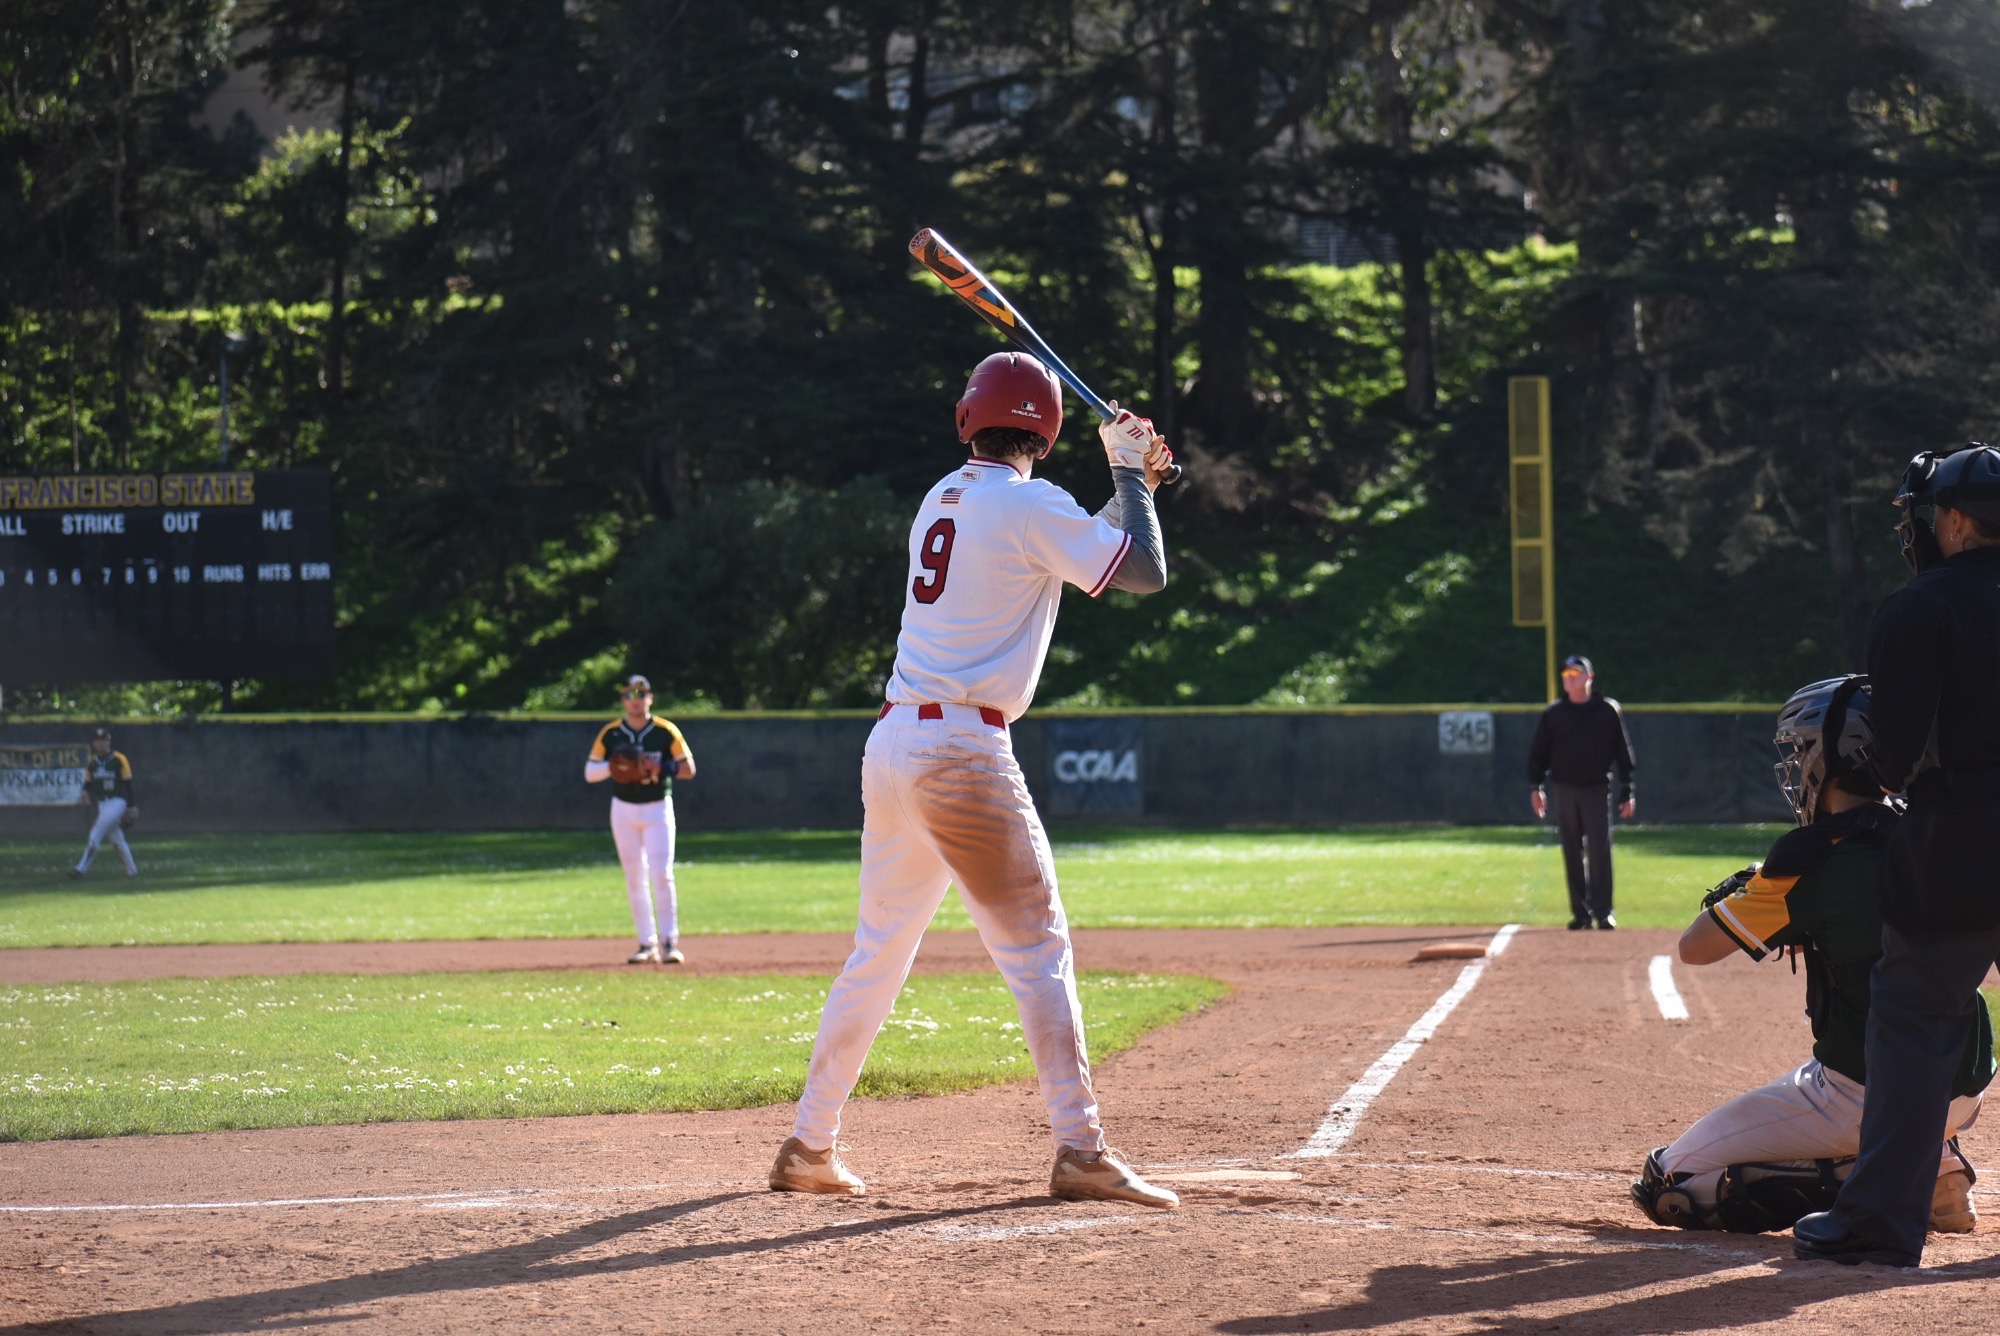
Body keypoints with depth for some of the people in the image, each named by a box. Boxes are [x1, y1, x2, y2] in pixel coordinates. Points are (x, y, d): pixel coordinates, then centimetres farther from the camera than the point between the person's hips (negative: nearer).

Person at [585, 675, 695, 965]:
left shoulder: (666, 732, -4)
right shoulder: (610, 734, 1)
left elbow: (688, 768, -4)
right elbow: (589, 772, 2)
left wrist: (659, 767, -21)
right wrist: (612, 766, -18)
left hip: (658, 809, -2)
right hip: (623, 810, 2)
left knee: (661, 875, -11)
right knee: (634, 878, 4)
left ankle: (669, 942, -8)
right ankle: (647, 944, 10)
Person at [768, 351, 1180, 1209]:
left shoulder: (944, 499, 16)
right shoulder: (1027, 504, -8)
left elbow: (1064, 552, 28)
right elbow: (1145, 572, -9)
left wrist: (1130, 484, 22)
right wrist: (1129, 478, 4)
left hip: (891, 746, 8)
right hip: (963, 750, -8)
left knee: (879, 948, 14)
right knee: (1036, 949, -5)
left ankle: (810, 1144, 16)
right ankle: (1079, 1151, -10)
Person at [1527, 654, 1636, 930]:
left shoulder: (1607, 711, 1)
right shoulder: (1554, 713, 6)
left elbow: (1623, 753, 2)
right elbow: (1538, 751, 10)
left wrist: (1627, 793, -1)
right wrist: (1535, 786, 0)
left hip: (1596, 790, -2)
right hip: (1564, 790, 2)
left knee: (1600, 851, -9)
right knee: (1572, 854, 4)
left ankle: (1603, 912, -6)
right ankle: (1580, 912, 10)